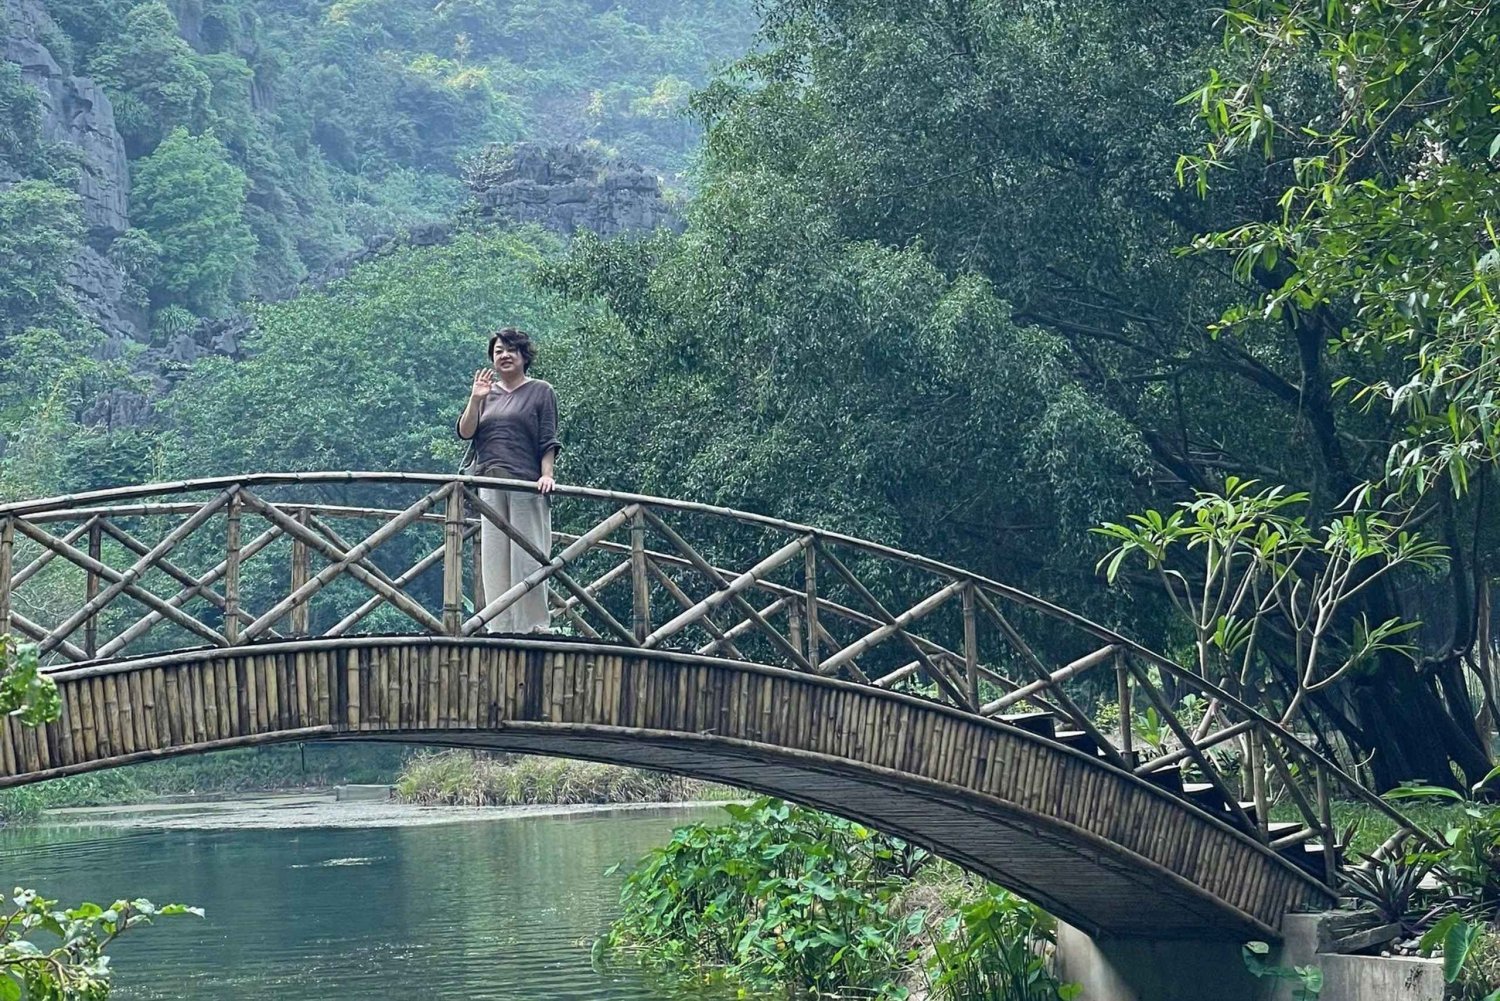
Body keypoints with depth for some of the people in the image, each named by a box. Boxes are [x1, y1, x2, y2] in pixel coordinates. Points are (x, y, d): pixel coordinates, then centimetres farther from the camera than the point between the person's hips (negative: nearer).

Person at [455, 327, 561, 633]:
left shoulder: (541, 392, 7)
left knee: (526, 556, -7)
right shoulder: (487, 393, 18)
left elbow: (548, 441, 2)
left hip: (526, 484, -4)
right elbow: (464, 432, 8)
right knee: (493, 557, 0)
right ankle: (500, 626, 0)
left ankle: (533, 625, -5)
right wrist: (475, 400, -5)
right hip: (488, 485, 4)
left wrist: (546, 474, -11)